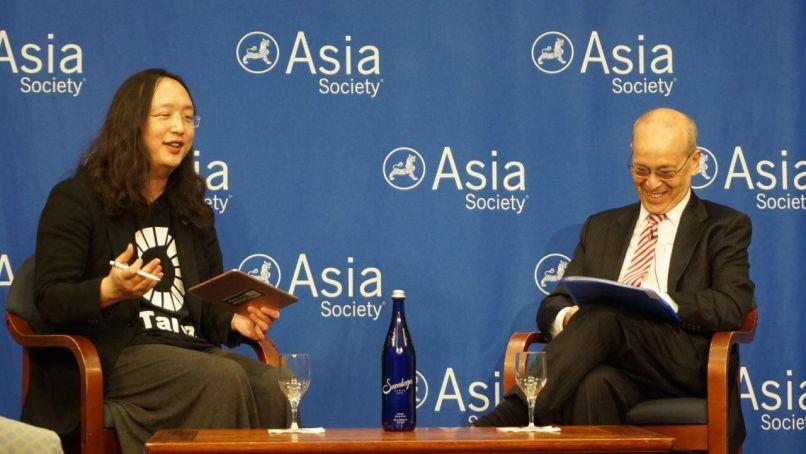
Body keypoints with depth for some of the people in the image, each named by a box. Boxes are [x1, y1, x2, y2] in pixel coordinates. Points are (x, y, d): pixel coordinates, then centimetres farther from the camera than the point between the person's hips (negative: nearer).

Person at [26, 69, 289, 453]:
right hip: (112, 353, -6)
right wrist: (110, 291, -24)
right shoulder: (76, 199, 3)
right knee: (223, 380, -33)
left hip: (190, 349, 6)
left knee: (269, 385, -27)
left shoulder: (192, 211, 22)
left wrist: (234, 320, -1)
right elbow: (51, 300, -4)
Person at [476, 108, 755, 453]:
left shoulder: (725, 227, 16)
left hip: (687, 370, -2)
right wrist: (568, 317, -7)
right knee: (594, 386, -39)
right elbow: (553, 306, 20)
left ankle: (510, 420, -42)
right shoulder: (601, 227, 28)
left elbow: (734, 307, -1)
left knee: (605, 315, -34)